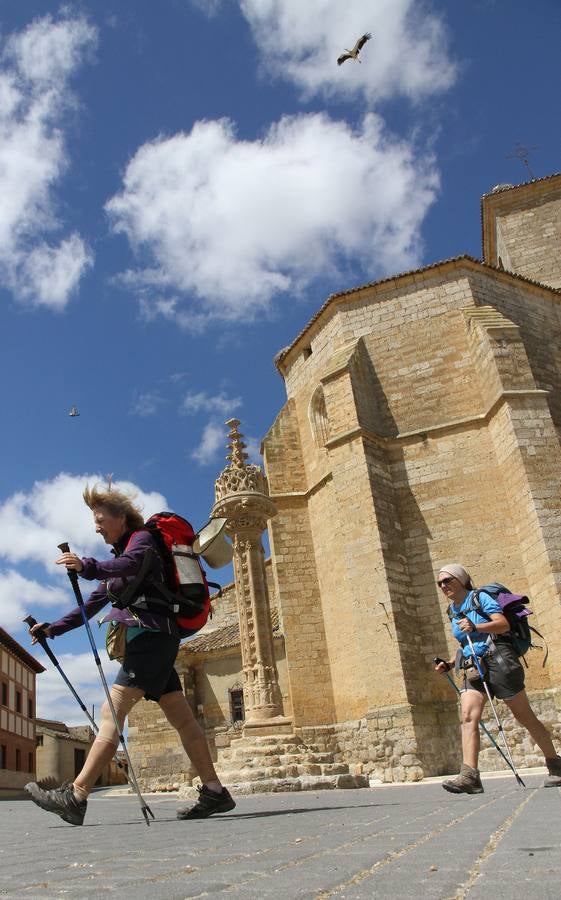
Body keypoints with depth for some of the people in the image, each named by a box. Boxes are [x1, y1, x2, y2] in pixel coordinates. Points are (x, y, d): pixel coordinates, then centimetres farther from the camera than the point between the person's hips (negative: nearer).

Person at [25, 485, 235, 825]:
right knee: (182, 718, 5)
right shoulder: (120, 556, 28)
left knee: (112, 711, -14)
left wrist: (87, 567, -44)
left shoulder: (142, 538, 0)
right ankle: (214, 792, 5)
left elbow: (131, 564, -26)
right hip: (154, 640, 10)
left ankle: (75, 798, -15)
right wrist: (52, 628, 17)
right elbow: (93, 604, 26)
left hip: (152, 634, -10)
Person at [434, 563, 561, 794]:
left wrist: (475, 627, -31)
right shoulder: (453, 610, 17)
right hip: (472, 668, 6)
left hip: (498, 659, -6)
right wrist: (450, 664, 13)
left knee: (525, 717, 4)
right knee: (468, 716, -15)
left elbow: (504, 624, -17)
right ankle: (469, 775, -24)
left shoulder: (479, 597, -4)